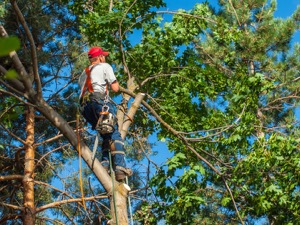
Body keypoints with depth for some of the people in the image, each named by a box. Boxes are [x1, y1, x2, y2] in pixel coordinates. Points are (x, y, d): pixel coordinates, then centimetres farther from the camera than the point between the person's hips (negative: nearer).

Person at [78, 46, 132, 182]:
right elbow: (115, 88, 7)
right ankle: (120, 168, -26)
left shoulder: (84, 74, 34)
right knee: (114, 134, -11)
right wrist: (115, 83, 30)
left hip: (85, 107, 7)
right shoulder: (104, 66, 14)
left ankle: (104, 164, -4)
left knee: (106, 135, 14)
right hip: (99, 101, -7)